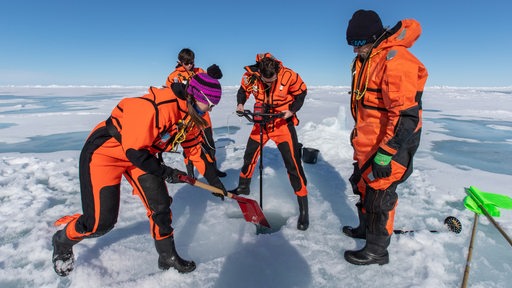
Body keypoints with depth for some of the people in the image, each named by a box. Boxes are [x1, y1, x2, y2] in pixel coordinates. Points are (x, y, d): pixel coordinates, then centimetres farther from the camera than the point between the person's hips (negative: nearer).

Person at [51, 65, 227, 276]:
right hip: (104, 150, -7)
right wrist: (165, 172, -18)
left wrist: (213, 179, 8)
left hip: (141, 152, 8)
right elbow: (134, 150, -29)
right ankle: (63, 241, 28)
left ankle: (168, 257, 20)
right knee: (101, 222, -5)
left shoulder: (191, 114, -5)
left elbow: (195, 149, 7)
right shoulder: (156, 107, -33)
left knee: (160, 204, 1)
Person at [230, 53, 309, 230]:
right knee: (250, 155, 15)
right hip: (261, 121, 4)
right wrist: (240, 103, -13)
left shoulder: (288, 76, -23)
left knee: (293, 163, -10)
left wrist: (292, 110, -19)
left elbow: (301, 92, -5)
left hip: (283, 122, -4)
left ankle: (303, 208, 1)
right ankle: (243, 186, 43)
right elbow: (243, 90, 6)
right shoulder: (250, 76, -15)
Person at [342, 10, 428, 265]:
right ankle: (366, 228, 43)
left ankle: (377, 251, 20)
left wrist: (386, 153, -26)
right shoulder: (364, 60, 10)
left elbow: (406, 115, -26)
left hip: (388, 146, -10)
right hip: (366, 144, 10)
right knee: (363, 185, 21)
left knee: (378, 194, 1)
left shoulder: (396, 60, -21)